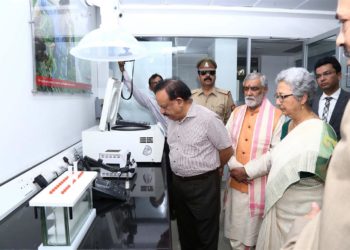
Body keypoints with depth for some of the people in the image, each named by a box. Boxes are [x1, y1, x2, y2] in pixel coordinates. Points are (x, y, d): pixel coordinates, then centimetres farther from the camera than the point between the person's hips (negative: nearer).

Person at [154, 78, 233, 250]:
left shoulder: (208, 118, -20)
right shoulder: (171, 118, 1)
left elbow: (227, 150, -10)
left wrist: (208, 169, 4)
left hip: (203, 185, -6)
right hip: (178, 182, 6)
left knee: (206, 236, 12)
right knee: (185, 231, 23)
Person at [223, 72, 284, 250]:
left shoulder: (276, 115, -7)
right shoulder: (237, 112, 8)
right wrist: (234, 165, -11)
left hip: (260, 184, -4)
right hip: (235, 182, 4)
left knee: (257, 231, 12)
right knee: (235, 229, 16)